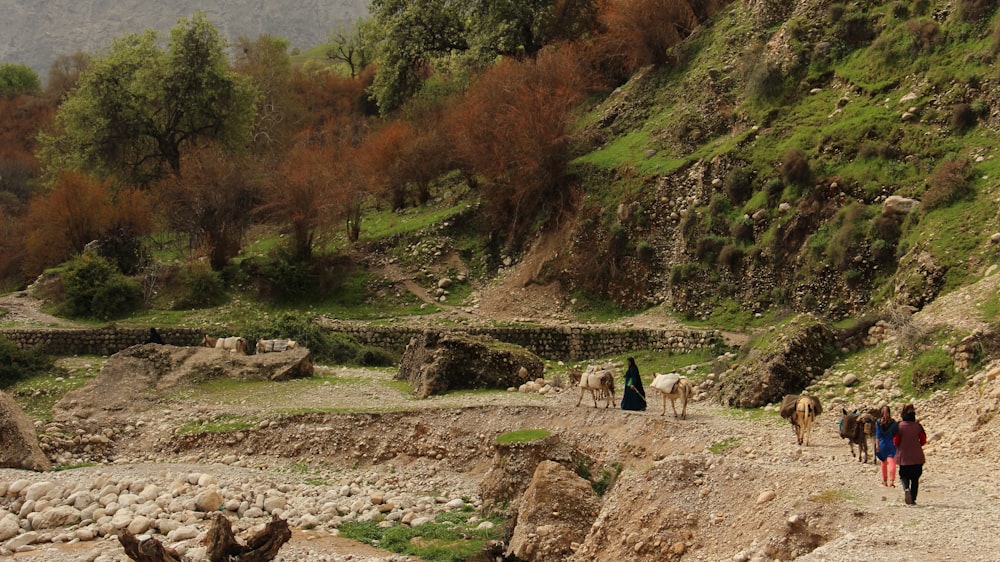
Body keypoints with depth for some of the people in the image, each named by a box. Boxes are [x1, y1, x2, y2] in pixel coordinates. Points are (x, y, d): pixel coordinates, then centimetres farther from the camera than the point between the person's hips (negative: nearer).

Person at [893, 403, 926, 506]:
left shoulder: (899, 426, -10)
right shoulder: (918, 426, -5)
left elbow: (896, 442, -5)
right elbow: (923, 441, 1)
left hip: (903, 457, -1)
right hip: (917, 457, 1)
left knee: (904, 476, 12)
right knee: (915, 478, 11)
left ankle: (906, 489, -18)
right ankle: (913, 499, 8)